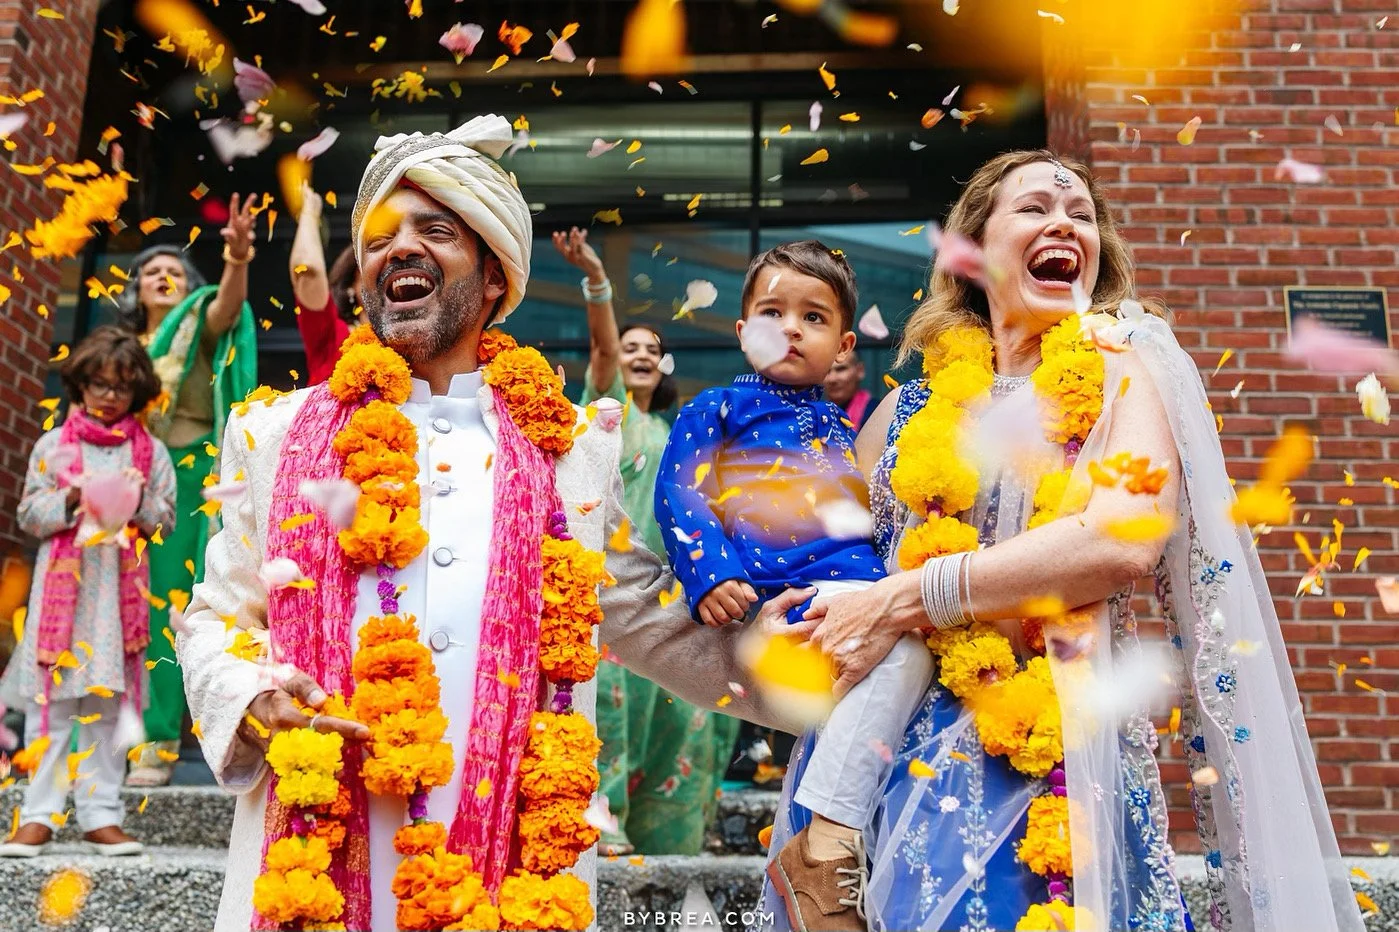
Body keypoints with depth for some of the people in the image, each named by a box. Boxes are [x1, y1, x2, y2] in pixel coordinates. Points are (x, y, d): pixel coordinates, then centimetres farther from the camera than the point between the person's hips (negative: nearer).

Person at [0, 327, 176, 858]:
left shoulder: (151, 451, 8)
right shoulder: (54, 446, 6)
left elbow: (166, 519, 8)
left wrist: (140, 502, -11)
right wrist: (71, 502, -13)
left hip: (121, 590, 1)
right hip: (64, 584, -1)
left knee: (110, 703, 4)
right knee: (50, 700, -1)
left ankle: (101, 816, 10)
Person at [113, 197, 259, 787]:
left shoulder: (197, 328, 5)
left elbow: (227, 304, -18)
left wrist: (237, 261, -38)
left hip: (186, 481, -4)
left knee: (164, 609, -8)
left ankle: (157, 746, -7)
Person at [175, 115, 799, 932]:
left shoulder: (574, 450, 7)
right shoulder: (280, 434, 8)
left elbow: (652, 622, 10)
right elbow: (216, 620, 10)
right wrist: (254, 703, -9)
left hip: (516, 862, 0)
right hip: (313, 864, 1)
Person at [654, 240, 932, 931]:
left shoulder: (839, 427, 30)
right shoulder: (718, 408, 13)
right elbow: (679, 494, 1)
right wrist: (710, 573, -16)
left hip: (865, 585, 7)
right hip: (783, 593, -7)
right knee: (903, 645, -30)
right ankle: (824, 848, -27)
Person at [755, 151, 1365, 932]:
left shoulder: (1123, 371, 2)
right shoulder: (916, 405, 11)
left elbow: (1127, 537, -16)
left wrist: (908, 597, -16)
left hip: (1051, 761, -3)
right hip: (893, 750, 4)